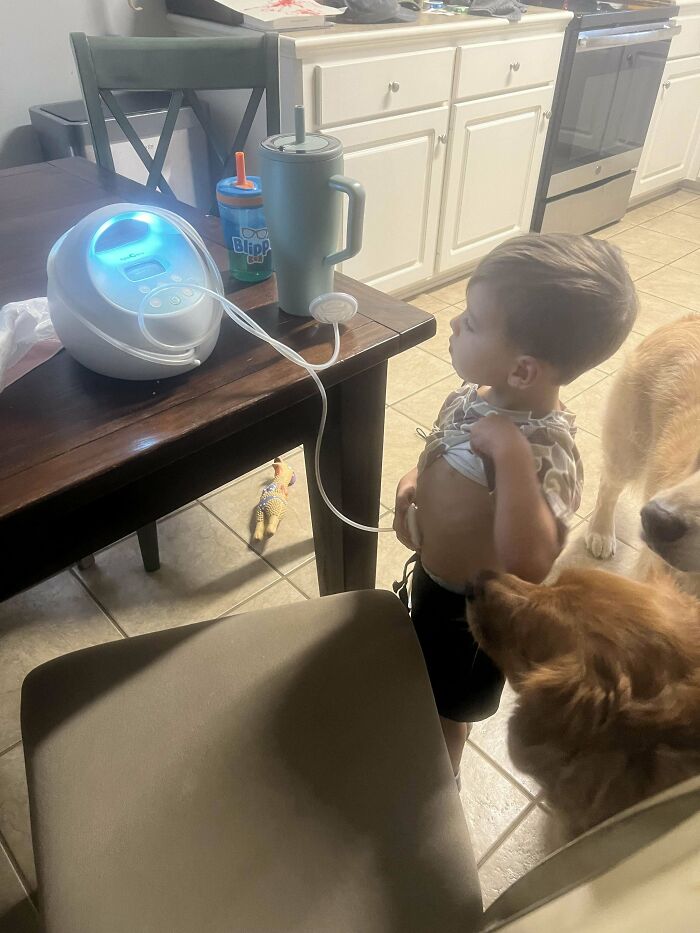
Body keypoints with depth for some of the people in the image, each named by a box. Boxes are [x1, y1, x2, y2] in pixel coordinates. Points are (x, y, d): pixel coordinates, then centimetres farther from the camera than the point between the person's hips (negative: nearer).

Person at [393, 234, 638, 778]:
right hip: (432, 578, 8)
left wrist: (511, 452, -53)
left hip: (473, 611, -7)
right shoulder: (478, 395, -14)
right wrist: (415, 484, -11)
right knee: (424, 676, 35)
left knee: (446, 707, 22)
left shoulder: (546, 453, -38)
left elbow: (528, 566, -52)